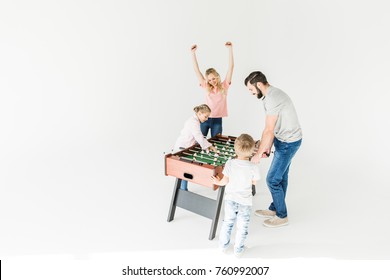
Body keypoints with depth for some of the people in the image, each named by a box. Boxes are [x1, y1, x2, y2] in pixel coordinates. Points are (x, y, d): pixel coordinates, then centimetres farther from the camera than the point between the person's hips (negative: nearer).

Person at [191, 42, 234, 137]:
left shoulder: (224, 86, 1)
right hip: (205, 119, 1)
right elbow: (196, 70, 3)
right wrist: (193, 53, -1)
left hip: (217, 119, -1)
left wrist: (230, 49, -10)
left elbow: (231, 67, -5)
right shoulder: (206, 87, 5)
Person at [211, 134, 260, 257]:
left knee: (227, 222, 24)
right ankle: (238, 249, 33)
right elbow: (254, 182, -4)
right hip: (245, 202, -2)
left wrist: (217, 182, 12)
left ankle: (223, 245, 39)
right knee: (242, 226, 18)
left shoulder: (230, 163, -17)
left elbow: (225, 181, -8)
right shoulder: (253, 167, -20)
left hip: (230, 199, 2)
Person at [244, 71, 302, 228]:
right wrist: (268, 147, 4)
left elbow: (269, 131, -26)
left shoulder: (272, 99, -24)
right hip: (285, 140, 10)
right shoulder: (273, 94, 9)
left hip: (288, 142, -10)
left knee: (273, 179, 0)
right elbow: (272, 128, 8)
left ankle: (281, 216, 15)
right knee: (281, 177, 18)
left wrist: (258, 154, -22)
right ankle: (274, 209, 32)